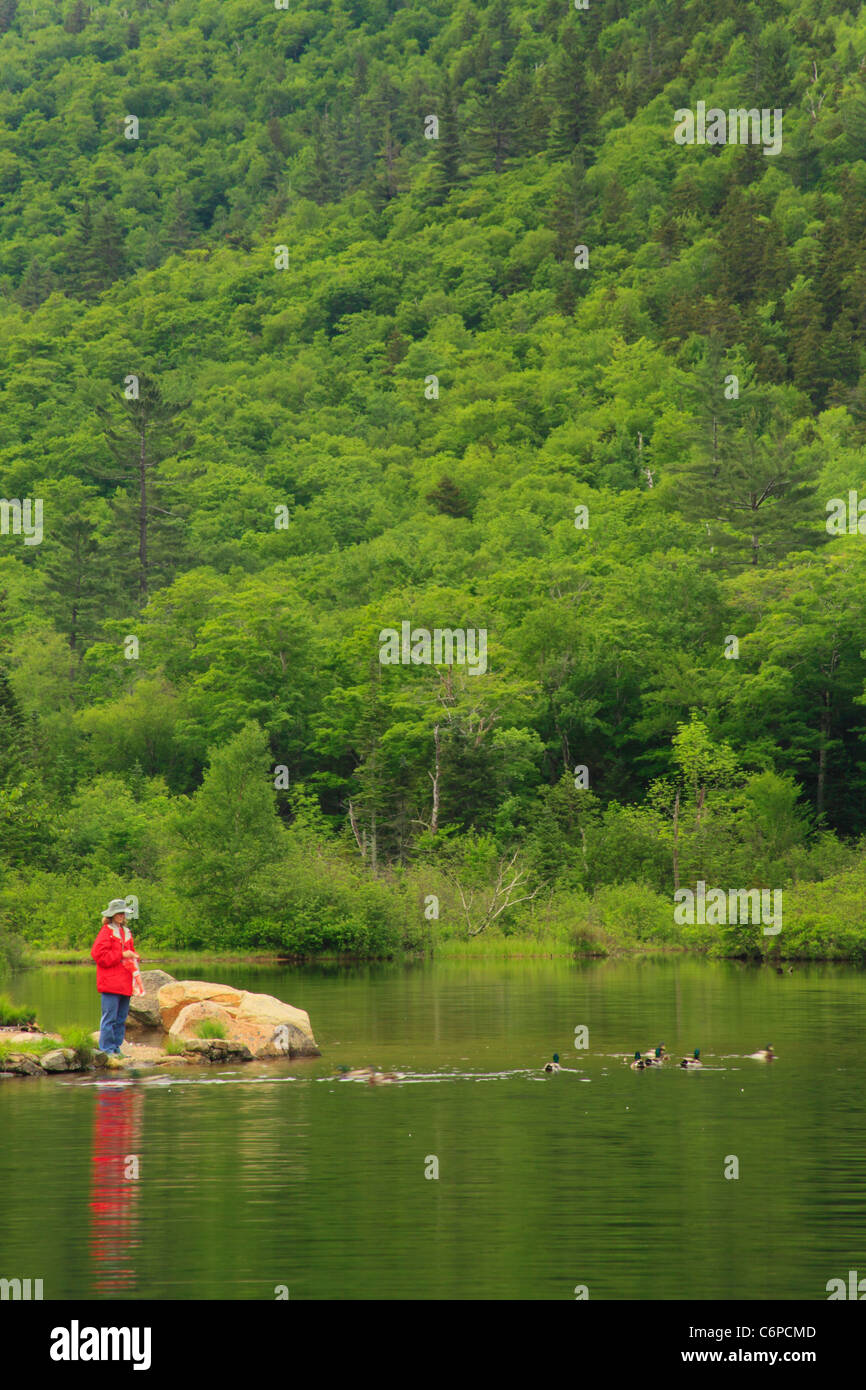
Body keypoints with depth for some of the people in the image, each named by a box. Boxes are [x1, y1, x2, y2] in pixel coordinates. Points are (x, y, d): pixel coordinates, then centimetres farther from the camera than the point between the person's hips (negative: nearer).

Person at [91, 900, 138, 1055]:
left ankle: (116, 1047, 15)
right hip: (110, 983, -8)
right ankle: (107, 1049, -5)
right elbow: (99, 955, -13)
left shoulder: (126, 932, 19)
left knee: (121, 1018, 9)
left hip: (125, 983, 8)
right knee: (110, 1017, -8)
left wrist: (134, 957, 6)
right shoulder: (106, 931, -4)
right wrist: (122, 955, -14)